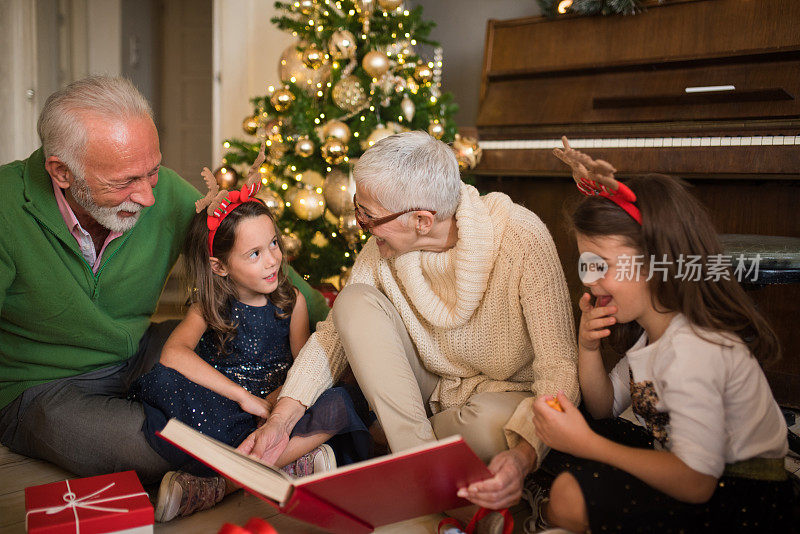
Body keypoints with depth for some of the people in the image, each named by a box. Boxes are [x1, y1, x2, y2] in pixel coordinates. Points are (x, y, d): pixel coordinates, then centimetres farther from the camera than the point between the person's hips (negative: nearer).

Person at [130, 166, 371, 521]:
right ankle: (292, 464, -29)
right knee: (161, 379, -29)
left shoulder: (291, 302, 1)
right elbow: (173, 352, -23)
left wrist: (280, 397, -18)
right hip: (217, 410, -1)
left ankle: (220, 486, -29)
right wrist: (244, 397, -29)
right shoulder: (209, 307, -4)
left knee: (338, 404, -27)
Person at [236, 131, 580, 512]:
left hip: (505, 393, -3)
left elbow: (560, 369, -28)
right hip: (426, 391, 4)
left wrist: (523, 455, -45)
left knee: (492, 424, -39)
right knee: (354, 302, -19)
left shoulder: (522, 239, -28)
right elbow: (334, 332, -5)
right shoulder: (386, 244, -13)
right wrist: (281, 418, -17)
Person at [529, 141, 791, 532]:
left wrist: (587, 444, -27)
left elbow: (696, 483, -31)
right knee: (549, 430, 1)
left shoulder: (693, 350, -28)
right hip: (678, 455, 9)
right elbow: (606, 408, 11)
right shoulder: (650, 329, 2)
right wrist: (588, 348, -8)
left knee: (571, 496, -24)